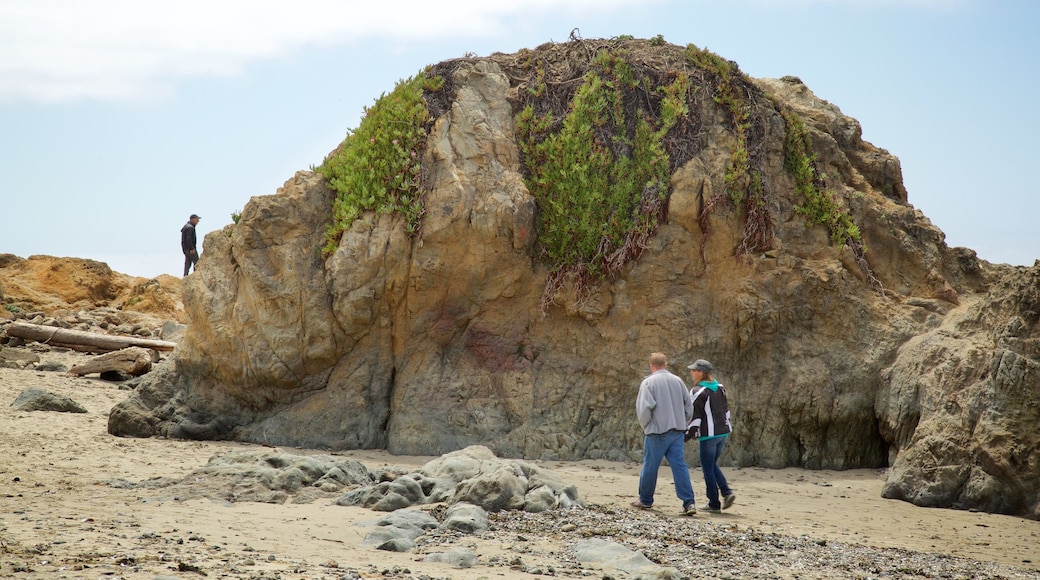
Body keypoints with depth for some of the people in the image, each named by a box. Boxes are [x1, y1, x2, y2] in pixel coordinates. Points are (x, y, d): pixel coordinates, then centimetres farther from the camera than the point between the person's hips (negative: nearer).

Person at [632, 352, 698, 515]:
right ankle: (689, 502, -7)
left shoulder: (648, 382, -7)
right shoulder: (678, 381, 9)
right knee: (680, 466, 1)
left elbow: (644, 408, -16)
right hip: (677, 431, 4)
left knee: (650, 466, 8)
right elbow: (689, 406, 12)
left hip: (657, 431, -4)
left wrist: (645, 426, 1)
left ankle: (645, 500, 21)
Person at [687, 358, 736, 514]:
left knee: (708, 469, 3)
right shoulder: (720, 388, 10)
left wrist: (688, 435, -8)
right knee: (713, 465, 20)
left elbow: (695, 416, -15)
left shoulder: (697, 392, -13)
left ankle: (714, 504, 5)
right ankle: (727, 492, 4)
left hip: (708, 435, -8)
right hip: (723, 432, 8)